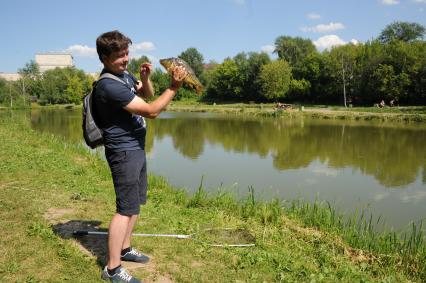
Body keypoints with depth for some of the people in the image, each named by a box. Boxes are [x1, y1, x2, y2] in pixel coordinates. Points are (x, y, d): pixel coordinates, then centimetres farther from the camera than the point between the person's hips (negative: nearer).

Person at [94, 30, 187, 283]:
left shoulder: (124, 74, 8)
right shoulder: (110, 86, -23)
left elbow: (147, 94, 21)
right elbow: (151, 111, -24)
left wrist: (145, 78, 0)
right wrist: (174, 87, -23)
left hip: (136, 149, 10)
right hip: (124, 152, -10)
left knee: (135, 203, 17)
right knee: (126, 209, -7)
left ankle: (125, 249, 32)